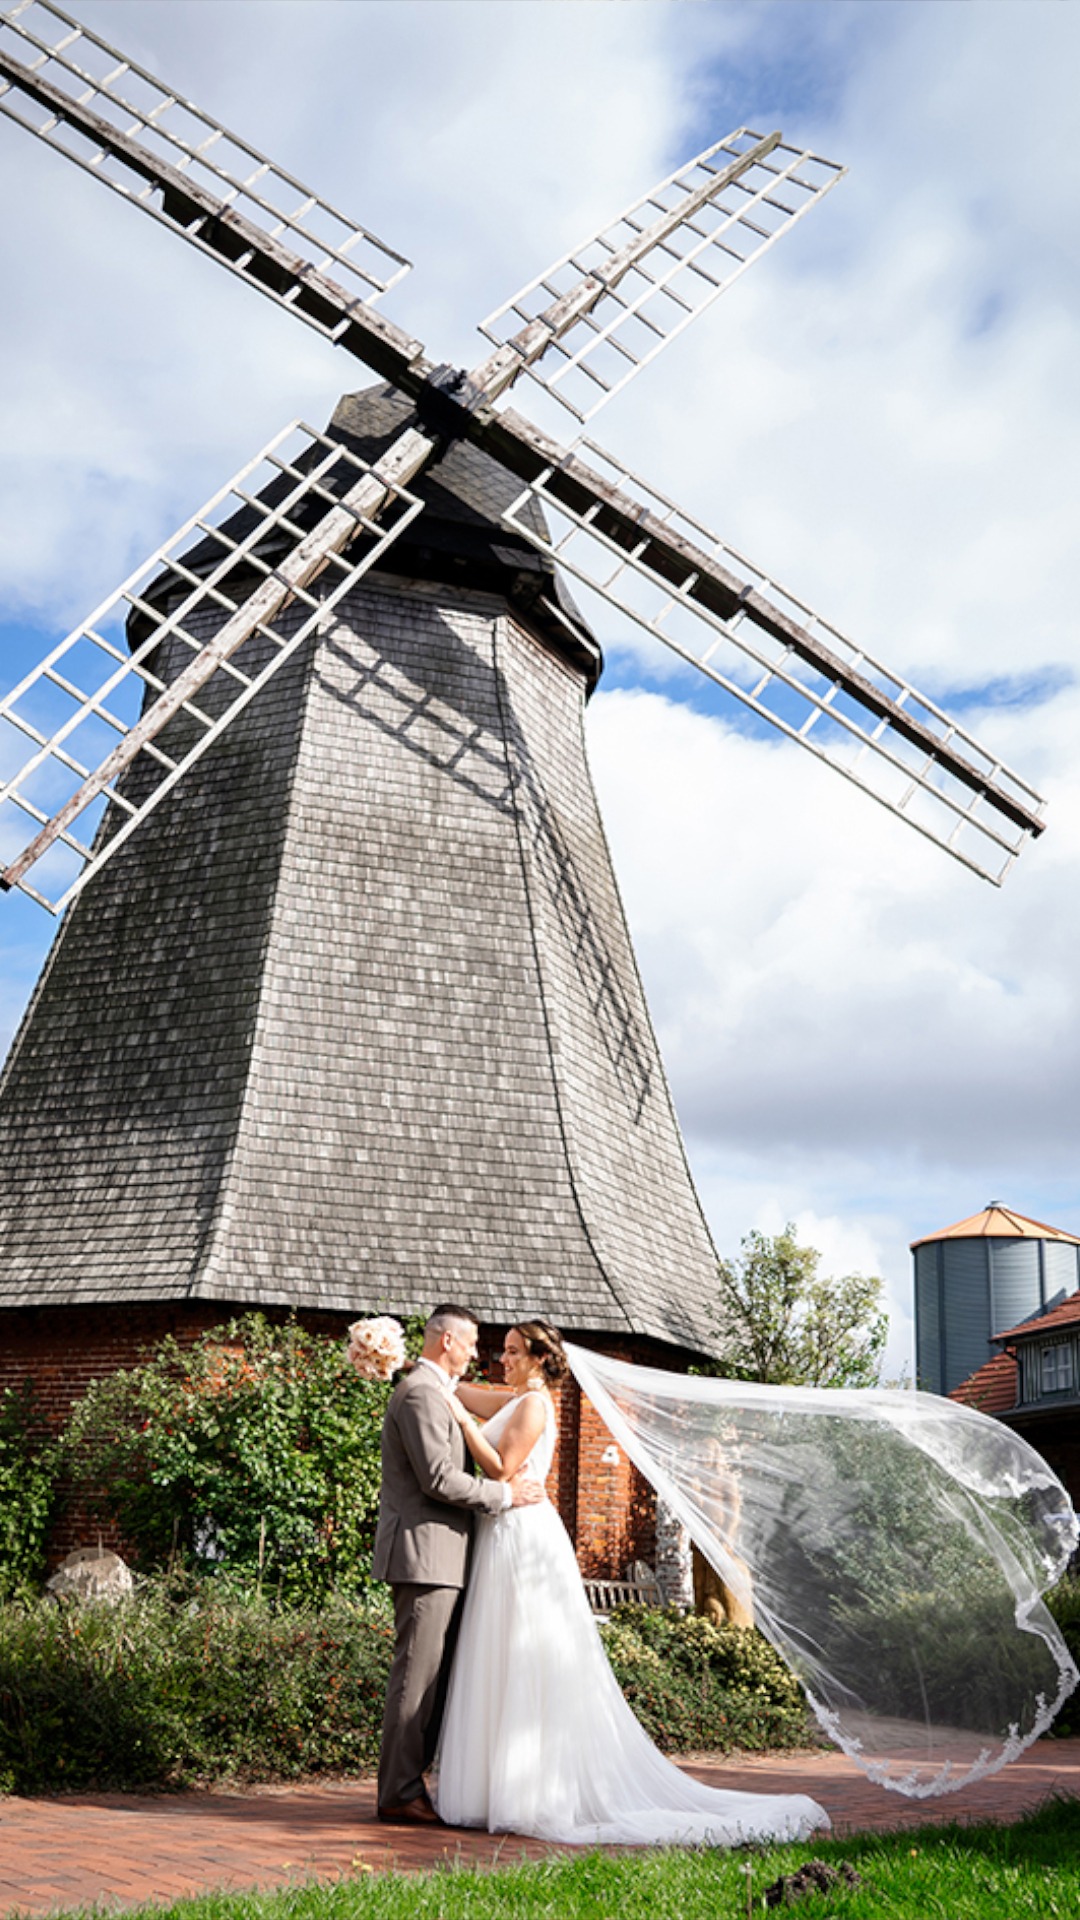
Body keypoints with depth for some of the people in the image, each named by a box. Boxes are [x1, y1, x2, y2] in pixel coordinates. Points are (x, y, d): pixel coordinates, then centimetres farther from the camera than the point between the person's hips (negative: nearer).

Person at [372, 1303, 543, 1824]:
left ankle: (407, 1784, 16)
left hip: (437, 1557, 11)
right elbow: (438, 1478, -20)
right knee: (417, 1674, -6)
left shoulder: (431, 1391, 20)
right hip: (425, 1552, -11)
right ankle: (399, 1793, -1)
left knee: (435, 1675, 12)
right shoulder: (420, 1392, -14)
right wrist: (505, 1494, -12)